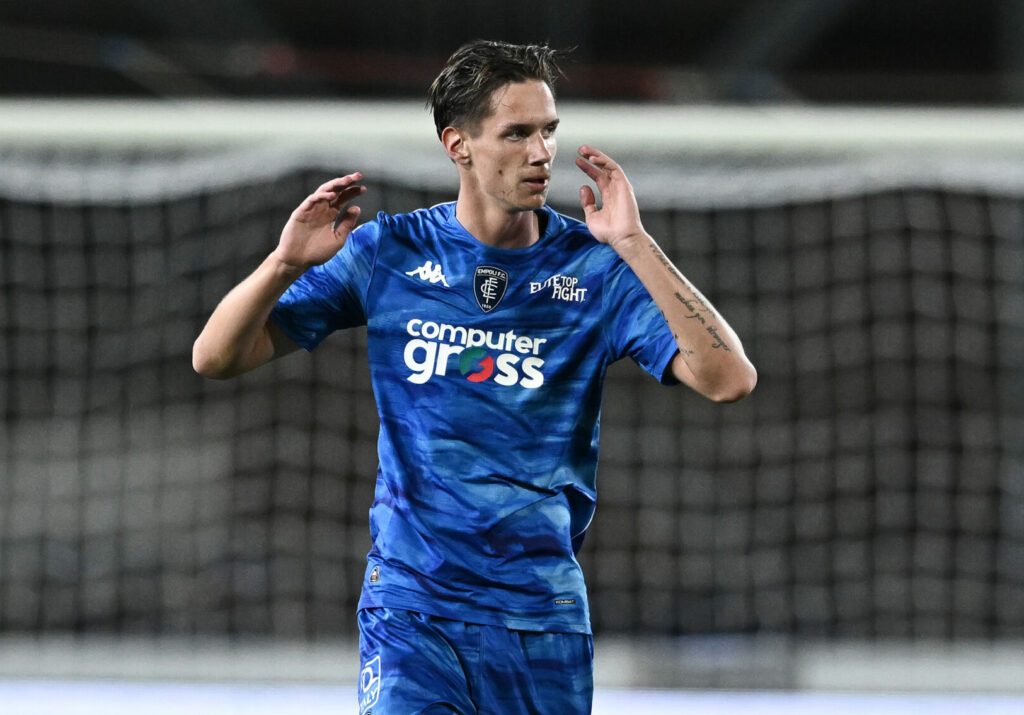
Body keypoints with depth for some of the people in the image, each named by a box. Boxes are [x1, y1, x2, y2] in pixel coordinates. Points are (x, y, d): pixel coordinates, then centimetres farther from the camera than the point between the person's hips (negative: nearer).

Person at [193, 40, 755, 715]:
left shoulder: (597, 267, -2)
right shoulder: (388, 253, 1)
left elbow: (729, 379, -16)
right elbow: (216, 357, 2)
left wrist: (634, 245, -21)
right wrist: (286, 262, -17)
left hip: (543, 614, 1)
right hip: (412, 602, -1)